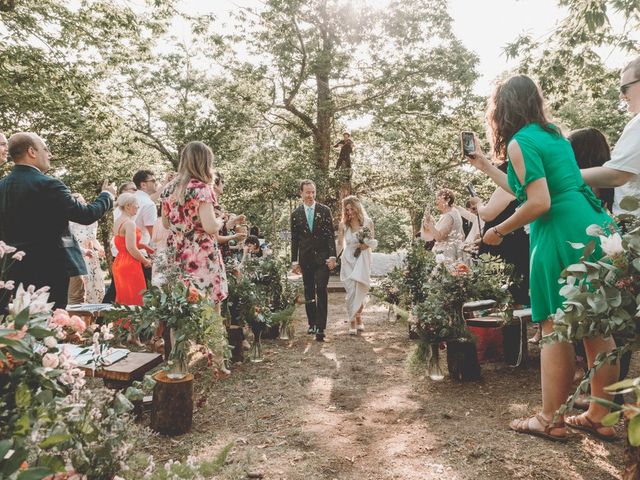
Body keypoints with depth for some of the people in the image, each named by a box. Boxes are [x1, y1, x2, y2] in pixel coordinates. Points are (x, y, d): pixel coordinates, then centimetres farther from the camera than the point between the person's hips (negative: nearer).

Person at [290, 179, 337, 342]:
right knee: (309, 293, 10)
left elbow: (331, 235, -1)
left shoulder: (325, 210, 1)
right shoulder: (296, 214, 6)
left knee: (321, 291, -8)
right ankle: (312, 323, 21)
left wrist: (332, 256, -8)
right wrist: (294, 261, 5)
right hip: (305, 259, 2)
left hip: (322, 257, -2)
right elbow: (294, 239, 7)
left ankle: (320, 327, -6)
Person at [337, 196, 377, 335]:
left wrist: (367, 245, -11)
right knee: (351, 292, -5)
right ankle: (352, 322, 2)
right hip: (348, 260, 0)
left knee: (360, 292, -1)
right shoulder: (343, 224, 0)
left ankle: (358, 318, 22)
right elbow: (340, 244, 6)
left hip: (363, 259, 0)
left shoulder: (368, 222, 0)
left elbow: (373, 241, 9)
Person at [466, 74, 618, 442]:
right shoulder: (552, 134, 19)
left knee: (556, 329, 0)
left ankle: (551, 420, 10)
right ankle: (601, 418, 20)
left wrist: (499, 231, -3)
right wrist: (485, 165, 33)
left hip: (562, 236, -9)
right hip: (594, 228, 9)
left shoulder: (519, 142, -8)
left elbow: (538, 203, -17)